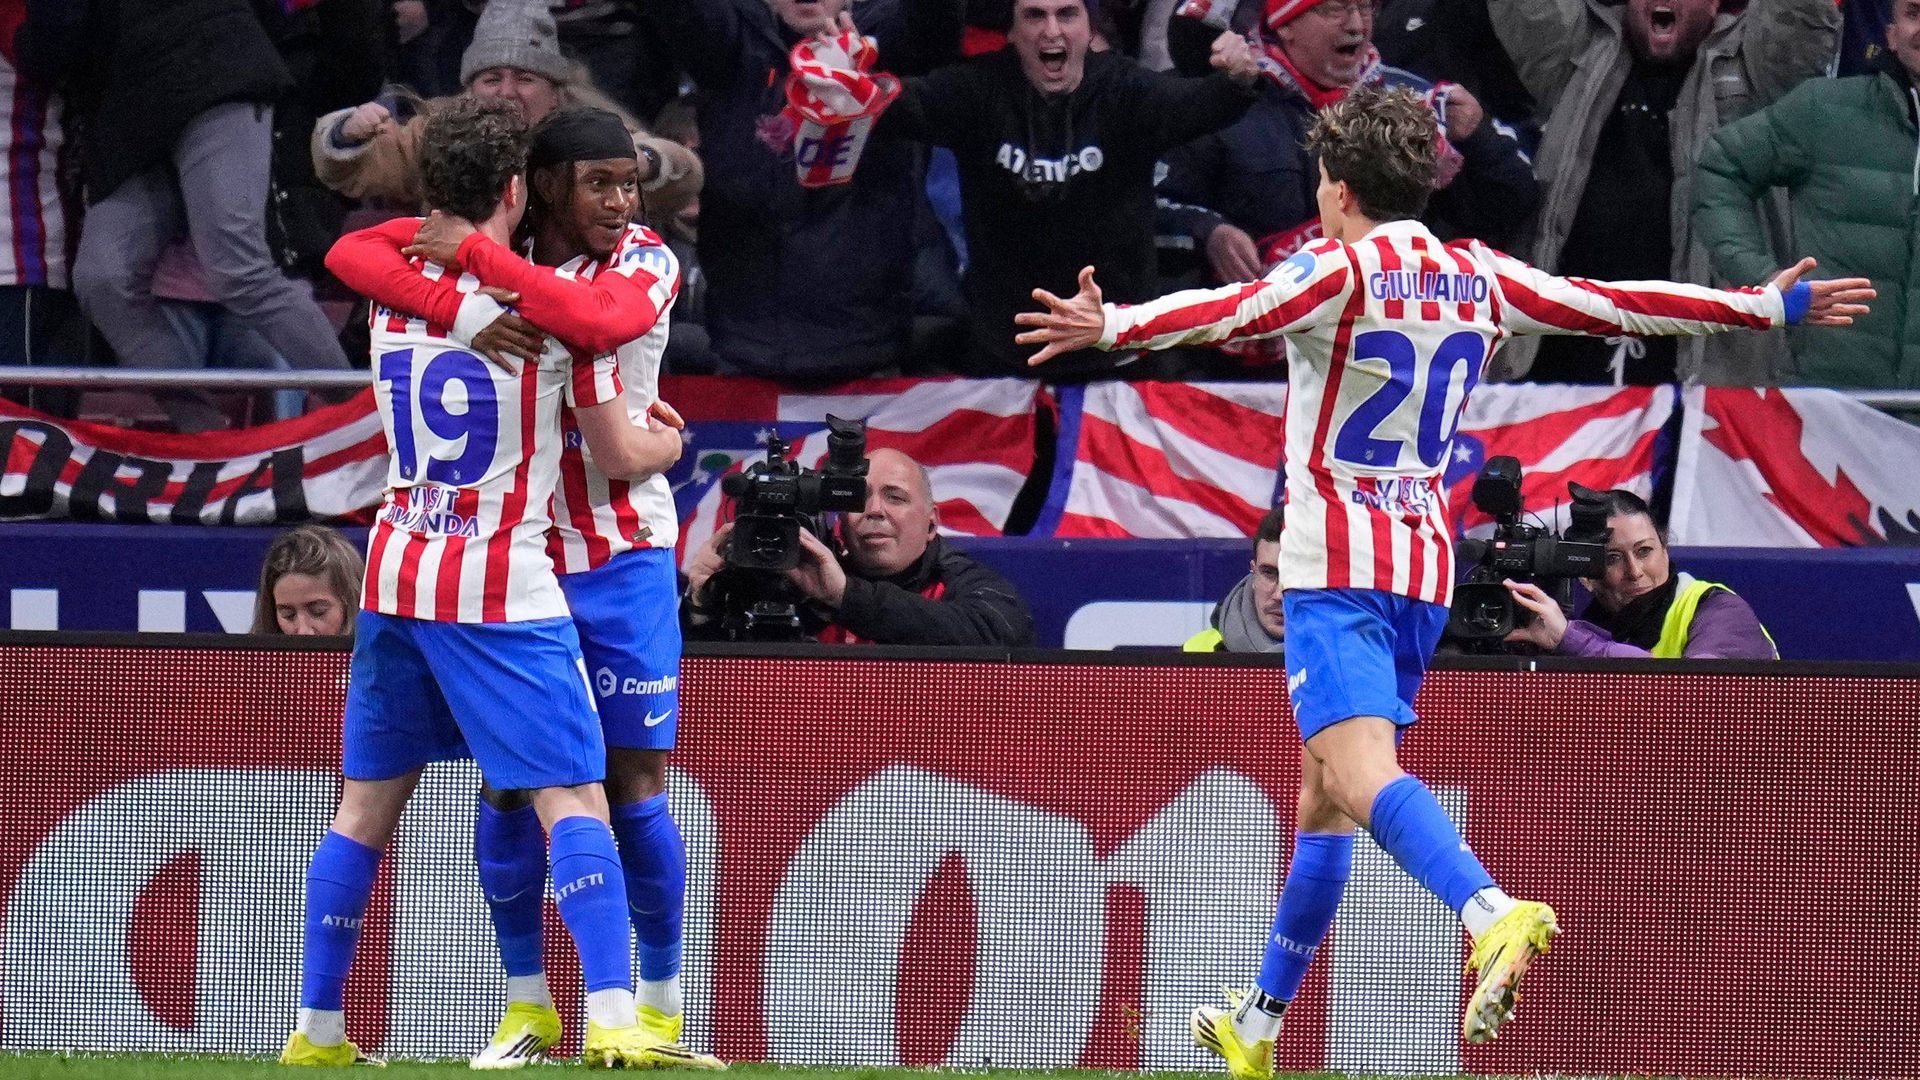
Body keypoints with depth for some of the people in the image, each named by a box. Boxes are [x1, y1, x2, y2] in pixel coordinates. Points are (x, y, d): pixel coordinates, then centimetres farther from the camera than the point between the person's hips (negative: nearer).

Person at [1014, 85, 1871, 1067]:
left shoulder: (1338, 270, -8)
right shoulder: (1478, 277, 10)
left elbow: (1227, 313, -27)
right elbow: (1615, 306, 16)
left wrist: (1113, 327, -40)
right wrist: (1771, 305, 27)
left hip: (1336, 564, -7)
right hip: (1426, 569, 7)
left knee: (1358, 769, -23)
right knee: (1324, 794, 17)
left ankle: (1492, 913, -49)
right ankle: (1258, 1030, 24)